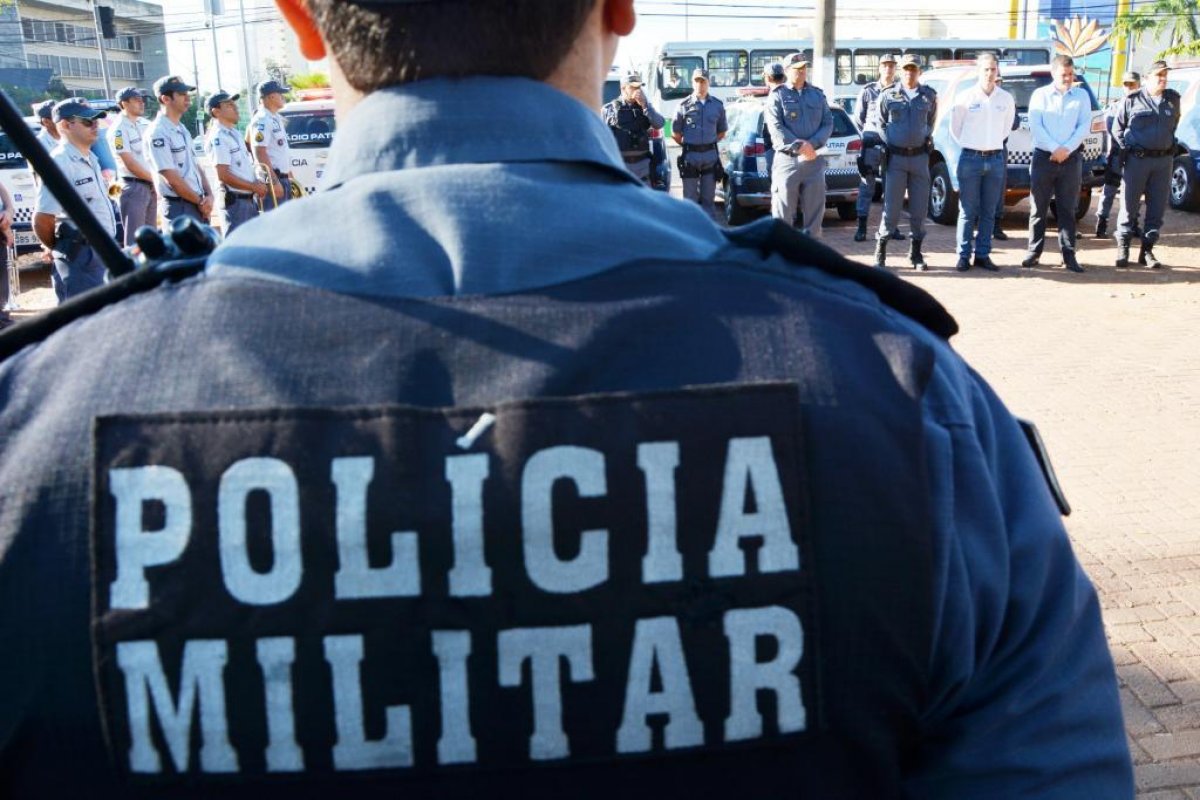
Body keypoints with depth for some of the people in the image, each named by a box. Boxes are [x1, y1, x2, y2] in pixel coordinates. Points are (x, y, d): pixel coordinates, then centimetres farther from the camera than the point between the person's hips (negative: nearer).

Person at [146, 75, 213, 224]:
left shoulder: (183, 130, 15)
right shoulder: (158, 133, -14)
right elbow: (172, 178, -18)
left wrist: (208, 195, 0)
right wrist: (200, 201, -11)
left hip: (199, 206, 9)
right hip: (178, 208, -9)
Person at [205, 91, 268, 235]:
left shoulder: (235, 133, 15)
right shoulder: (218, 137, -14)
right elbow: (223, 175, -20)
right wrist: (254, 187, -16)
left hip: (250, 198, 10)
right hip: (235, 200, -10)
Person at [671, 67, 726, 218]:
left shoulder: (717, 105, 5)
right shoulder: (684, 105, -3)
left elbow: (722, 132, 15)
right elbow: (675, 133, 2)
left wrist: (709, 143, 7)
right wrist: (687, 145, 3)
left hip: (711, 154, 2)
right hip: (690, 155, -2)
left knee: (709, 198, 7)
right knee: (690, 198, 3)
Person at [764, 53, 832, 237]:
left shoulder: (818, 94, 15)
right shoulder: (778, 96, 3)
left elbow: (828, 123, 7)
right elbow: (776, 128, -8)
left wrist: (812, 144, -11)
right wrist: (799, 146, -18)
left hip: (814, 160, 4)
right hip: (787, 159, -4)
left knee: (815, 210, 5)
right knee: (783, 211, -3)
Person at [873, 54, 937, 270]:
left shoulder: (929, 96, 7)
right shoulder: (888, 95, 3)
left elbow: (931, 122, 19)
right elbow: (881, 124, 8)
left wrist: (926, 139, 8)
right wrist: (888, 144, -1)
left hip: (920, 156, 2)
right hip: (896, 157, -2)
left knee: (919, 207, 4)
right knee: (891, 206, -4)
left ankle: (916, 253, 15)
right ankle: (880, 252, 5)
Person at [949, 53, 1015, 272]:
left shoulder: (1006, 99, 6)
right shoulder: (965, 97, -3)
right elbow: (954, 128, 7)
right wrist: (970, 147, 10)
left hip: (995, 158, 3)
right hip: (970, 158, -3)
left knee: (988, 212, 5)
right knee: (968, 211, -3)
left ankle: (983, 255, 12)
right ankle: (964, 256, 3)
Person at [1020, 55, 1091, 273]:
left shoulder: (1082, 95, 10)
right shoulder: (1040, 95, 4)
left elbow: (1085, 125, 2)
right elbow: (1035, 126, -5)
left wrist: (1066, 149, -11)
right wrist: (1055, 149, -13)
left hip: (1071, 158, 1)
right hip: (1044, 157, -1)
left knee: (1067, 209, 2)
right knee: (1038, 208, 1)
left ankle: (1069, 255, 4)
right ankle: (1034, 251, 9)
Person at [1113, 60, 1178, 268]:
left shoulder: (1173, 99, 10)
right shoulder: (1132, 100, -1)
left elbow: (1174, 124, 23)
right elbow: (1117, 128, 7)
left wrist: (1168, 145, 14)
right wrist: (1127, 149, -1)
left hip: (1164, 160, 3)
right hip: (1137, 159, -3)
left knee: (1157, 208, 4)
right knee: (1129, 206, 0)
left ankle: (1147, 251, 11)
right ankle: (1122, 249, 8)